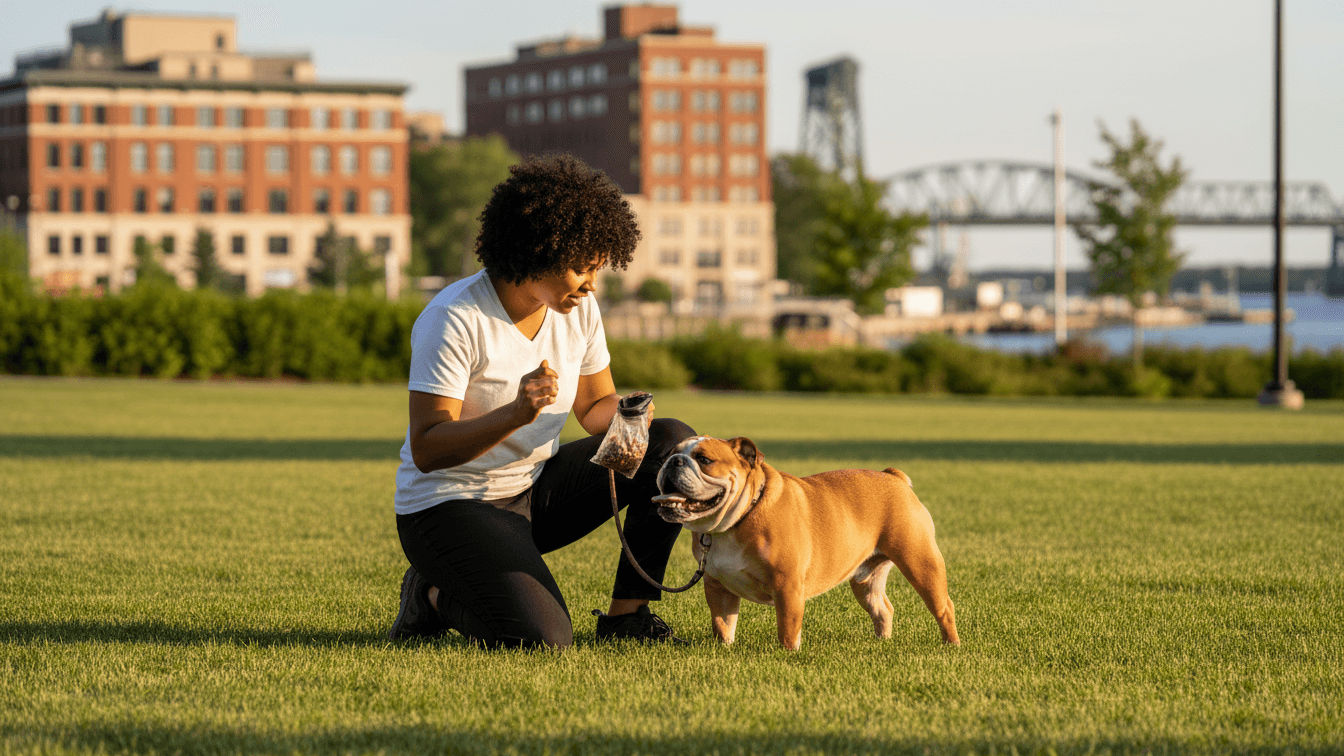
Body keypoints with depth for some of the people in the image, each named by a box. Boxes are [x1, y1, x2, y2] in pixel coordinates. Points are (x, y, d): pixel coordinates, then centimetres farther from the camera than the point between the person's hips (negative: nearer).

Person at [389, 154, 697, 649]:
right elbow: (427, 451, -26)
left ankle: (627, 614, -3)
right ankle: (433, 595, 3)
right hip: (450, 508, -7)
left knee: (673, 442, -10)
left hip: (535, 493, 7)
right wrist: (517, 413, -41)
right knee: (542, 640, -29)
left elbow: (596, 405, 11)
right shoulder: (453, 320, -23)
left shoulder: (578, 308, -2)